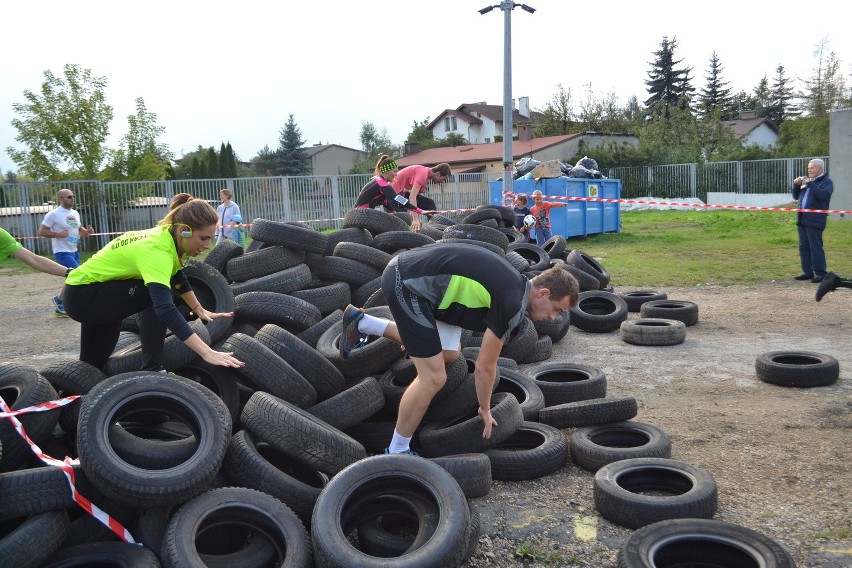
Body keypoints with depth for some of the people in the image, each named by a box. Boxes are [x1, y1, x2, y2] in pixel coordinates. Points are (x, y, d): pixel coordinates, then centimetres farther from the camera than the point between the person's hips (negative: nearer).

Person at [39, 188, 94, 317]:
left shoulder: (75, 213, 10)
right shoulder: (53, 214, -12)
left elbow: (79, 229, 22)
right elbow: (41, 231, -13)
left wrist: (86, 231, -1)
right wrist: (59, 234, -25)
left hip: (74, 251, 8)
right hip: (62, 252, -8)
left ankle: (60, 308, 22)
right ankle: (59, 299, 3)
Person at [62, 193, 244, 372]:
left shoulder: (169, 237, -9)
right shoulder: (156, 250, -36)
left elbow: (178, 278, 12)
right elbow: (165, 309, -48)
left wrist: (200, 310, 6)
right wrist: (207, 352, -54)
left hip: (99, 289, 9)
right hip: (80, 294, -9)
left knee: (94, 364, 20)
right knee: (154, 296, -26)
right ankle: (152, 371, -19)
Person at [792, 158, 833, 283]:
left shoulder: (826, 182, -2)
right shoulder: (807, 181, 20)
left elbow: (825, 195, -21)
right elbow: (796, 196, 24)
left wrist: (811, 184, -21)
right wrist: (796, 185, 7)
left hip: (814, 220, -8)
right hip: (802, 219, 8)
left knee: (816, 247, -8)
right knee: (804, 247, 10)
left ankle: (820, 274, -4)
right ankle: (808, 272, 17)